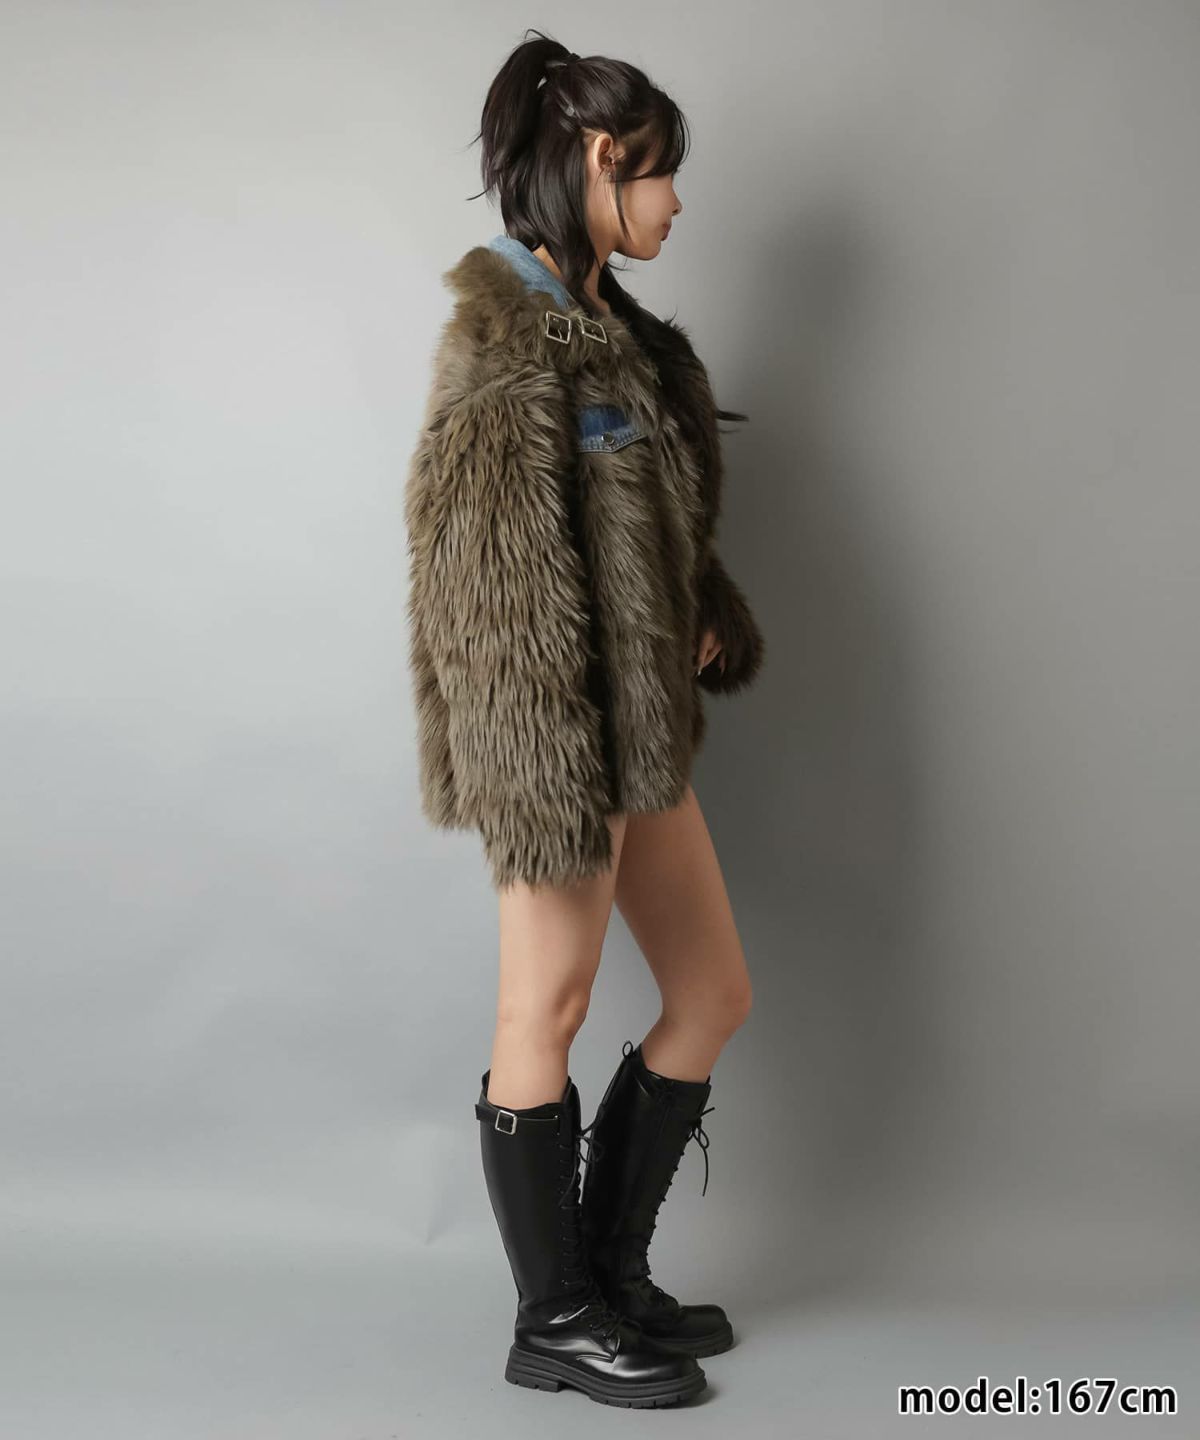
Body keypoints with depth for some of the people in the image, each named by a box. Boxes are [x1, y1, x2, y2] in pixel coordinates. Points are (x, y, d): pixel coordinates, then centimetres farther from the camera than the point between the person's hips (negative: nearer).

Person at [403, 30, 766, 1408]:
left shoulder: (606, 326, 15)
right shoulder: (511, 332, -14)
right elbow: (491, 571, -20)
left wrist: (709, 619, 6)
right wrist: (552, 789, -23)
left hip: (639, 723, 10)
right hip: (560, 729, -10)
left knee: (713, 993, 14)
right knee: (549, 1010, 3)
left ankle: (611, 1271, 28)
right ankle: (555, 1321, 20)